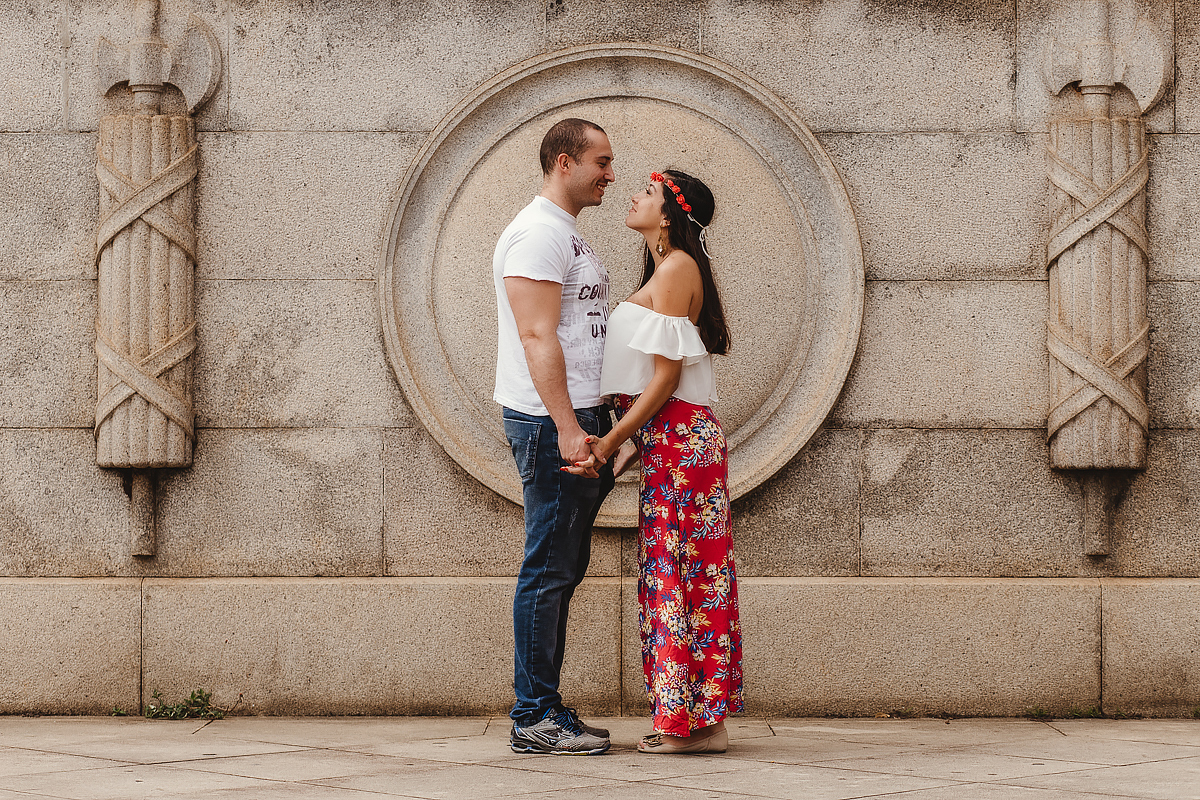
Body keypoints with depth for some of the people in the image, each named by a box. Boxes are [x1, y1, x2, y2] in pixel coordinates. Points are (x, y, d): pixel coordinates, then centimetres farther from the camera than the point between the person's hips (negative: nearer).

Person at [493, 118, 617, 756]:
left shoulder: (567, 235, 21)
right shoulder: (538, 233, -11)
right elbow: (538, 338, -19)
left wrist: (596, 424, 20)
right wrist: (567, 429, -25)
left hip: (577, 418, 10)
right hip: (551, 422, -10)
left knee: (562, 569, 11)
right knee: (549, 570, -8)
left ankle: (546, 711, 16)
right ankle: (535, 717, -4)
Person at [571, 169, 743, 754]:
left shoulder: (676, 268, -11)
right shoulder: (666, 269, 19)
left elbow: (666, 377, -16)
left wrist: (612, 442, -15)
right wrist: (629, 445, 10)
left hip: (679, 436, -10)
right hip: (669, 438, 10)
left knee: (675, 572, -7)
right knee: (682, 573, 9)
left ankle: (691, 722, -4)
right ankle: (697, 721, 11)